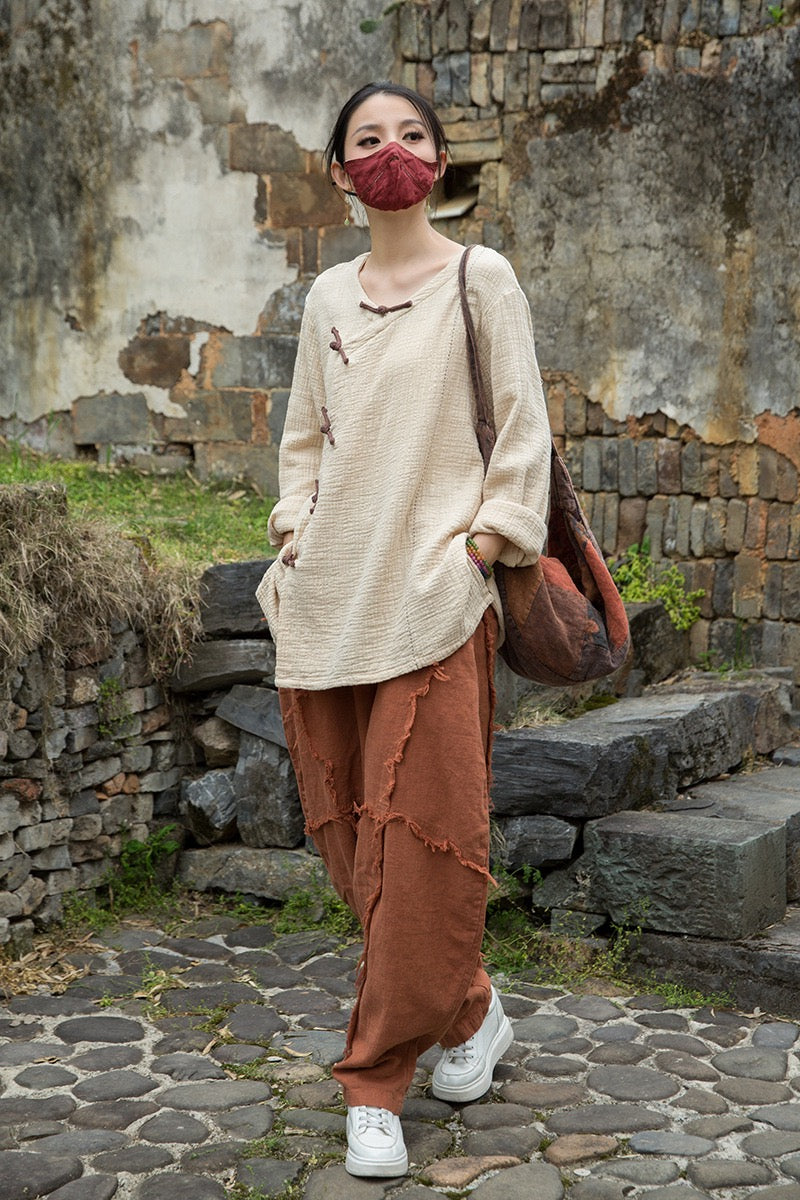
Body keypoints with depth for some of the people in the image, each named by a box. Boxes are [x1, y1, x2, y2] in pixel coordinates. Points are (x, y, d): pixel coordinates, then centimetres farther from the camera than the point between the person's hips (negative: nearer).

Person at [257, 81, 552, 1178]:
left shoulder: (479, 277, 2)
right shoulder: (327, 298, 15)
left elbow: (523, 429, 0)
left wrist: (482, 543, -7)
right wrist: (294, 530, 7)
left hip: (432, 592, -5)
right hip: (327, 592, 5)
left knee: (420, 832, -7)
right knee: (347, 827, 6)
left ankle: (378, 1078, 6)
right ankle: (469, 1011, 25)